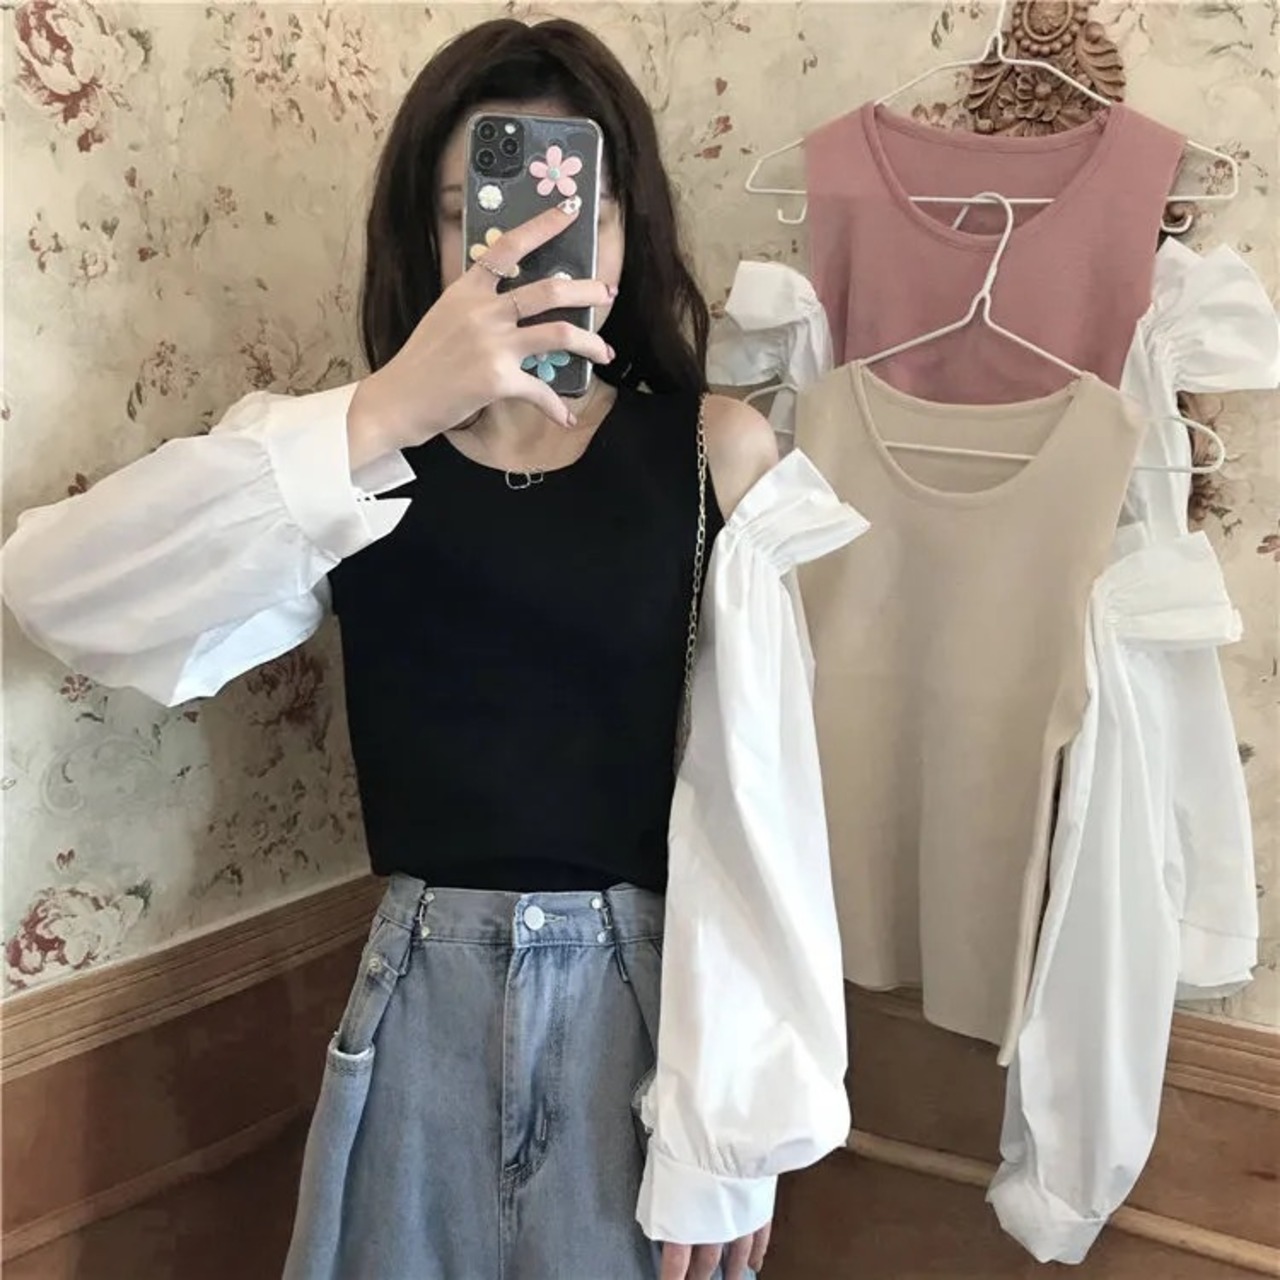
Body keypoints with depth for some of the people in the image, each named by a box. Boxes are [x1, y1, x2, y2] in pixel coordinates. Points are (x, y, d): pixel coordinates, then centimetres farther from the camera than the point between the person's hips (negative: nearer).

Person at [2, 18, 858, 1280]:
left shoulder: (713, 451, -6)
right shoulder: (358, 456, -2)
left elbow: (763, 806, -8)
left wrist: (735, 1123, -9)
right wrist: (382, 415, -29)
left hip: (645, 997, -1)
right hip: (426, 999, 2)